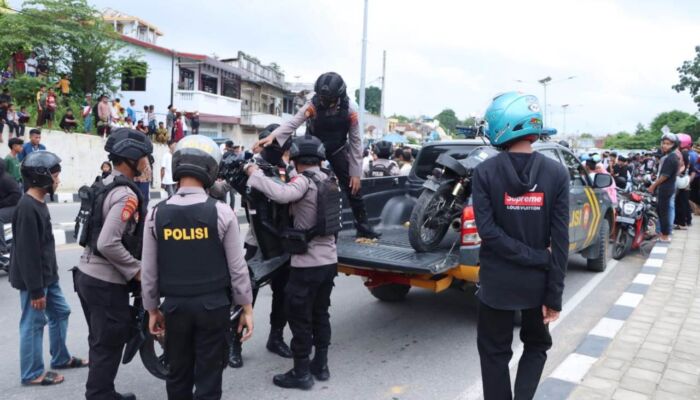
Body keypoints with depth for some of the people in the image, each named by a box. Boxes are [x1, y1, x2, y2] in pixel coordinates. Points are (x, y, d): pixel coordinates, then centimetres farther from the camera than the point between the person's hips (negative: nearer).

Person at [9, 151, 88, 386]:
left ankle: (61, 358, 32)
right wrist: (36, 290, -21)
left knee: (60, 312, 18)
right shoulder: (27, 208, -23)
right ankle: (32, 373, 15)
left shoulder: (39, 204, 9)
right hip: (34, 280, -10)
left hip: (48, 276, 10)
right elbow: (27, 253, -24)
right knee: (34, 323, 2)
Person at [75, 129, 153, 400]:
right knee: (109, 345, 4)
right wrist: (136, 270, -17)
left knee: (101, 342, 21)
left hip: (87, 274, 10)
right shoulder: (126, 194, -21)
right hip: (106, 282, -10)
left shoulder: (105, 185, 9)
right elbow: (108, 244, -29)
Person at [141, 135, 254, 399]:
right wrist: (247, 308, 2)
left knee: (178, 373, 18)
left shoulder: (156, 214, -4)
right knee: (208, 376, 7)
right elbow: (237, 267, -8)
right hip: (213, 305, -2)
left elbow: (149, 271, 1)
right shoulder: (221, 212, -11)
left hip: (175, 306, 2)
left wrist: (152, 309, 13)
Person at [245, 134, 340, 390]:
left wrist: (255, 174, -22)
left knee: (300, 318, 4)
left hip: (307, 263, -8)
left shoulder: (304, 180, -16)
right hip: (329, 260, 8)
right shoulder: (329, 180, 7)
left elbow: (282, 195, -35)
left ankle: (301, 373, 13)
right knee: (321, 314, 18)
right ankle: (321, 365, 28)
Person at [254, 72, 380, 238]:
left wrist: (356, 173, -16)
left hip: (337, 151, 1)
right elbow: (292, 123, -38)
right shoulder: (312, 106, -26)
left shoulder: (349, 111, -23)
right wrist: (272, 136, -57)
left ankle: (363, 226, 15)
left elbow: (355, 142, -16)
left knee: (352, 188, 1)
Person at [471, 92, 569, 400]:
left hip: (496, 281, -1)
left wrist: (538, 259, -12)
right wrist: (555, 295, -5)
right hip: (538, 282, 2)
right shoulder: (557, 174, -7)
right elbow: (560, 240, -9)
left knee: (495, 353, 16)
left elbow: (488, 231, -18)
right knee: (537, 345, 25)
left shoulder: (485, 172, -11)